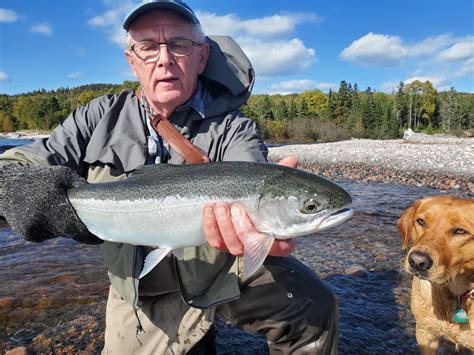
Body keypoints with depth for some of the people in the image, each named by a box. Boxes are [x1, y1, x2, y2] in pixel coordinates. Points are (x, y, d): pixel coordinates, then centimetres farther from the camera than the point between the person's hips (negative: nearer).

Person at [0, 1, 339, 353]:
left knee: (313, 307, -18)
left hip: (227, 270, -1)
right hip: (141, 295, 3)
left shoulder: (232, 128, -11)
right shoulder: (101, 117, -4)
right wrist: (45, 197, -31)